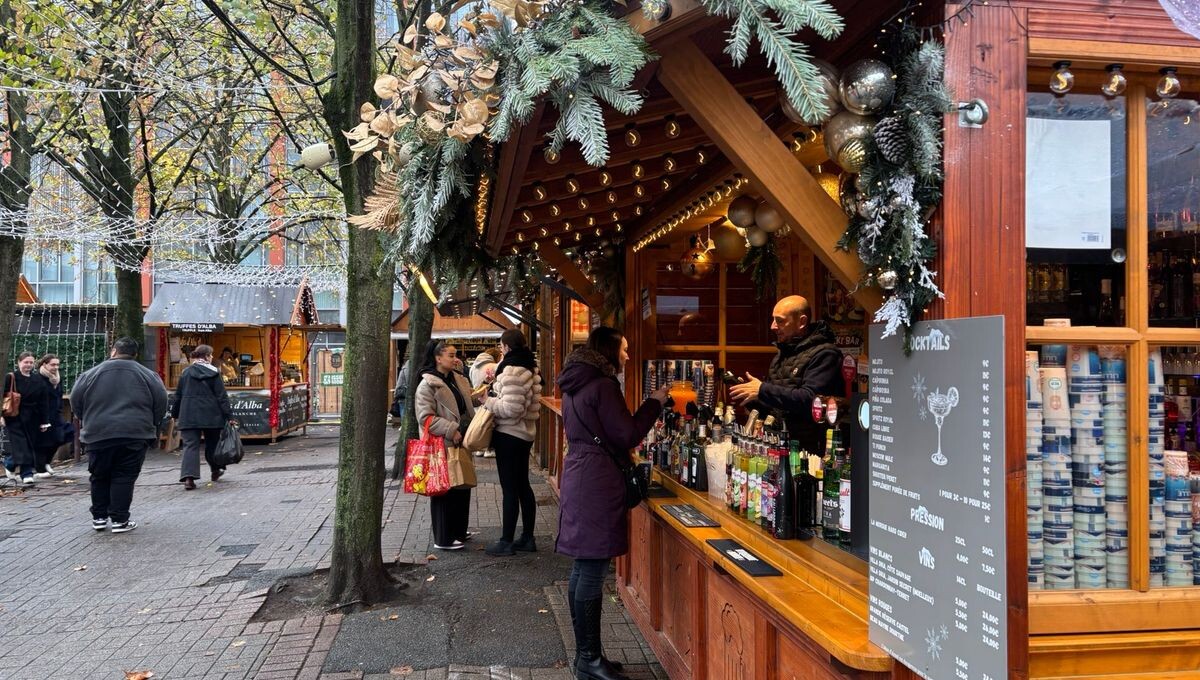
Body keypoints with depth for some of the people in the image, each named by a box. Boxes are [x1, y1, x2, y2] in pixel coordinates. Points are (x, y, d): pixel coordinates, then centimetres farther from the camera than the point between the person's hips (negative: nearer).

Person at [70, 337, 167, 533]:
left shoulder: (92, 374, 6)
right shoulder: (147, 374, 3)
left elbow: (75, 400, 9)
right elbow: (161, 402, 2)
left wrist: (87, 421, 24)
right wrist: (151, 425, 16)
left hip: (98, 434, 1)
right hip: (134, 434, -1)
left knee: (100, 477, 15)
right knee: (124, 477, 4)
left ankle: (99, 517, 21)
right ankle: (120, 520, 3)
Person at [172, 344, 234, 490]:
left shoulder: (186, 373, 6)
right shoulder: (213, 373, -2)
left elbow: (178, 396, 11)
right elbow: (222, 396, -5)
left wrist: (175, 415, 21)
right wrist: (229, 416, -4)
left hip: (189, 416, 1)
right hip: (211, 415, -1)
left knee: (190, 445, -3)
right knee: (212, 444, 17)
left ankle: (188, 478, -18)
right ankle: (215, 471, 31)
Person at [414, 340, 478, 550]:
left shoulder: (459, 380, 12)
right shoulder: (427, 385, -11)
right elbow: (425, 417, -17)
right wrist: (451, 430, -21)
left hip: (461, 443, 8)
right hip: (442, 446, -8)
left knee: (462, 488, 15)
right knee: (444, 491, 0)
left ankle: (458, 531, 30)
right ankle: (443, 538, 10)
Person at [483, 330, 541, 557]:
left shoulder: (513, 370, -19)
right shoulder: (529, 367, 11)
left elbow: (511, 408, -24)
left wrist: (487, 401, -13)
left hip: (509, 435, -10)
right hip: (524, 433, 10)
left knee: (509, 489, -2)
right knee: (522, 485, 15)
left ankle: (506, 542, 6)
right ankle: (528, 538, 22)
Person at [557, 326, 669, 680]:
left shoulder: (575, 385, 15)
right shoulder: (603, 385, -13)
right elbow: (626, 436, -12)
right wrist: (654, 404, -3)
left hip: (578, 473, 10)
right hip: (597, 481, -10)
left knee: (583, 568, 13)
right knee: (593, 572, -4)